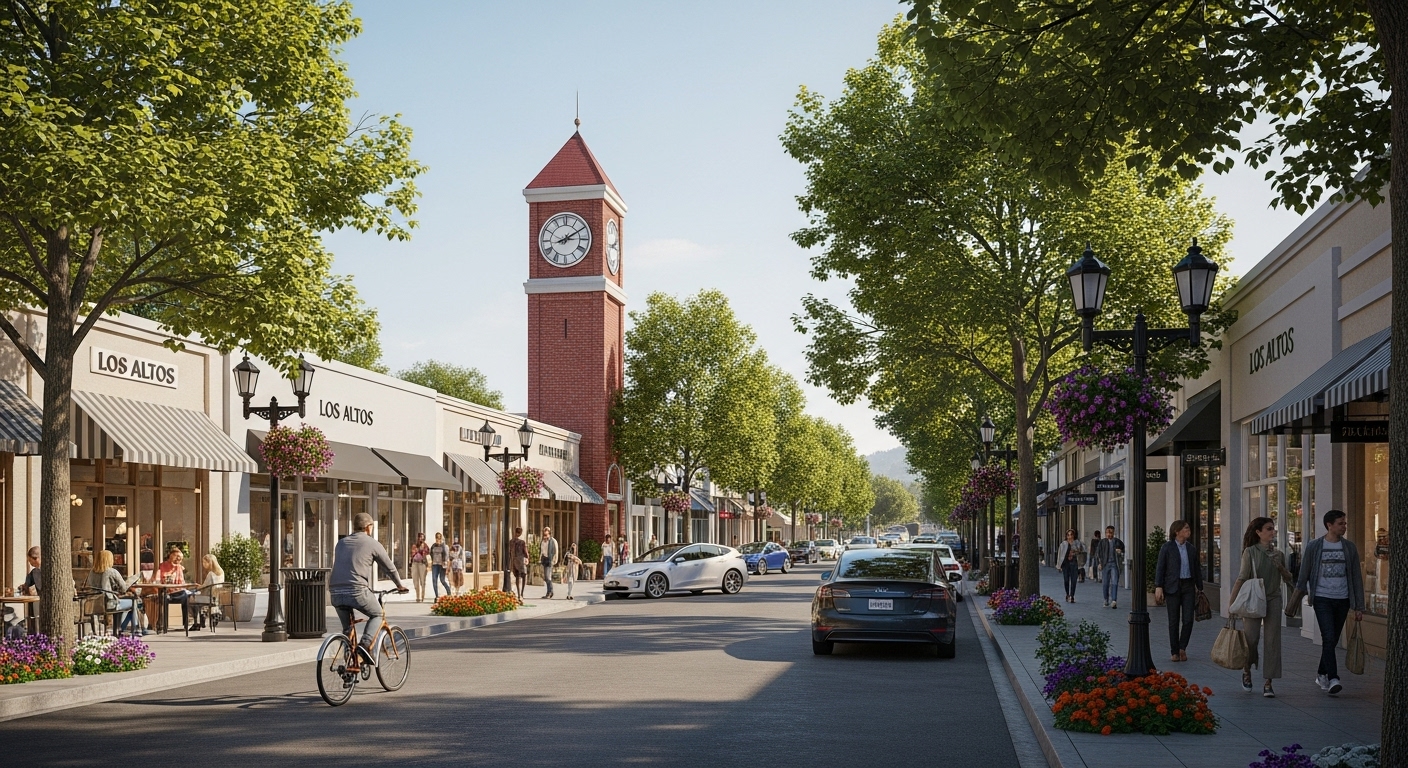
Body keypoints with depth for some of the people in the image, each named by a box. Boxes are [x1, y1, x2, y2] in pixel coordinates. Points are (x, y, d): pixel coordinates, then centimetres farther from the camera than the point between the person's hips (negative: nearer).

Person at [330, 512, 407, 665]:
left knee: (347, 628, 20)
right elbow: (390, 567, 14)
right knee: (377, 615, 17)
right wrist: (400, 585, 30)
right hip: (357, 591, -5)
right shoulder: (372, 544, 5)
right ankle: (365, 644, -6)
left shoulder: (341, 543, 21)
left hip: (336, 592, 5)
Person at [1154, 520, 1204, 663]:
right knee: (1174, 621, 2)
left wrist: (1200, 588, 14)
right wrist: (1158, 587, -11)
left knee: (1188, 619, -5)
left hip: (1188, 586, 3)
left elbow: (1197, 569, 16)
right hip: (1173, 587, -3)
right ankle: (1174, 652, 11)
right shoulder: (1167, 547, -3)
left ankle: (1182, 648, 13)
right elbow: (1160, 567, -4)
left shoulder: (1191, 549, 10)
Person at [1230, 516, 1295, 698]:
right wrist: (1232, 602, -12)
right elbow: (1243, 577, -7)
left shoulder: (1278, 554, 9)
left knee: (1272, 641, -1)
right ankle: (1247, 670, 25)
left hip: (1273, 600, 3)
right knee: (1251, 638, -5)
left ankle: (1267, 683, 4)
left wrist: (1281, 568, -4)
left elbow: (1288, 579, 17)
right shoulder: (1250, 552, -3)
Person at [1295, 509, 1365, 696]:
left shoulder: (1350, 547, 6)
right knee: (1329, 638, -15)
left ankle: (1322, 673, 28)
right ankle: (1333, 679, -18)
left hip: (1342, 600, 3)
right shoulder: (1314, 547, -1)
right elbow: (1303, 577, 3)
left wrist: (1359, 606, 5)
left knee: (1333, 640, 11)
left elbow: (1356, 578, 8)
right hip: (1322, 598, -3)